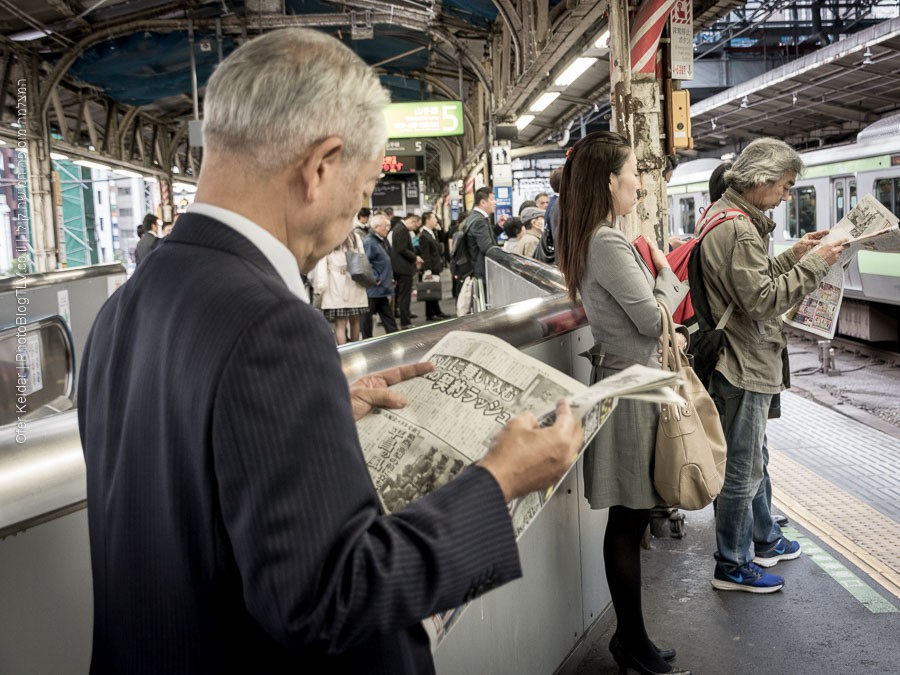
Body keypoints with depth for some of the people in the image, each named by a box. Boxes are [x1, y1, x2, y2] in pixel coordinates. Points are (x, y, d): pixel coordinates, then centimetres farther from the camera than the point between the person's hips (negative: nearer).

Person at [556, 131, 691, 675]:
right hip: (631, 389, -10)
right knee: (630, 519, 0)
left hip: (623, 377, 10)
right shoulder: (610, 244, -19)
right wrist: (666, 272, -1)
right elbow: (653, 319, -17)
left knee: (629, 517, 15)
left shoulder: (591, 239, 12)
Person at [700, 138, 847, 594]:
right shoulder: (737, 228, -22)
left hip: (747, 361, 11)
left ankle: (764, 540, 40)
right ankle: (732, 566, 14)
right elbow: (762, 299, -25)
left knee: (754, 458, 23)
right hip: (742, 367, -11)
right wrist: (813, 266, -19)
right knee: (741, 469, 1)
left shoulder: (723, 216, 12)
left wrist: (792, 257, 8)